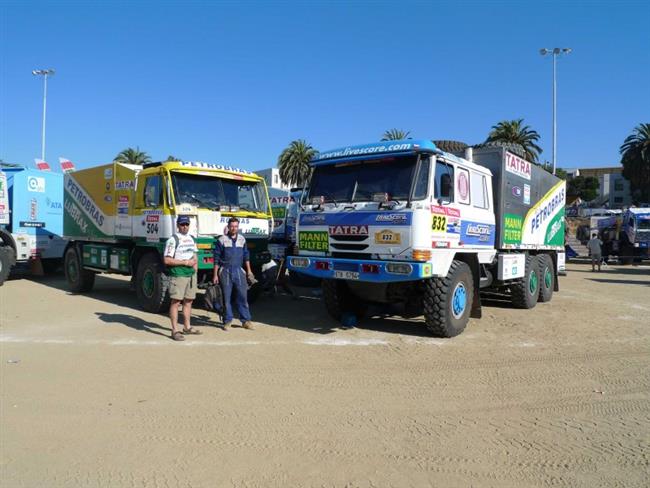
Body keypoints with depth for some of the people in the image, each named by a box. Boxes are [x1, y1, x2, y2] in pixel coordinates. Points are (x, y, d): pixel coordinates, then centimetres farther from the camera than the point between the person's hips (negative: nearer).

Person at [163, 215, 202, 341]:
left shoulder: (192, 239, 15)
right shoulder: (173, 240, -9)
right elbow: (167, 260, -15)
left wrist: (195, 271, 10)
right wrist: (185, 262, -14)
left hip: (191, 275, 7)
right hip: (178, 275, -7)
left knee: (188, 301, 13)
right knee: (175, 301, -4)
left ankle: (187, 327, 25)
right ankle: (175, 330, -1)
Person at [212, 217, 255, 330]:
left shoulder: (242, 239, 10)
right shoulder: (222, 240, -1)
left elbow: (246, 256, 19)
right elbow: (216, 258, 0)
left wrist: (249, 270, 15)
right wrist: (215, 274, -3)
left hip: (239, 271, 3)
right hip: (225, 271, -2)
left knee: (242, 296, 0)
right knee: (226, 297, 2)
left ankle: (246, 320, 8)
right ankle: (227, 321, 13)